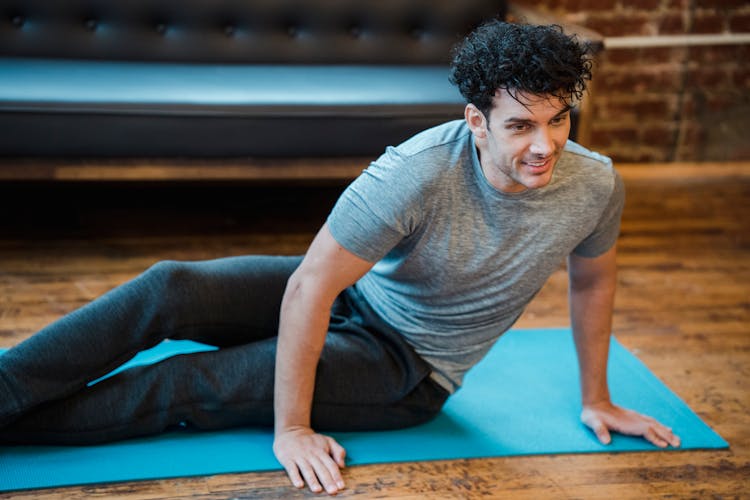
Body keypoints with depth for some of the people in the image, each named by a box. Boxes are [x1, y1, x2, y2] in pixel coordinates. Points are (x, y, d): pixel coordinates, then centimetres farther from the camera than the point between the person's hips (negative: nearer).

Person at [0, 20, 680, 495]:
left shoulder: (595, 187, -20)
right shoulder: (418, 173, -30)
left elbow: (593, 277, 2)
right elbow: (308, 288, -28)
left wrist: (596, 399, 11)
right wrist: (291, 430, -26)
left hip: (408, 372, 0)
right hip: (344, 294, 0)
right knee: (167, 290, -21)